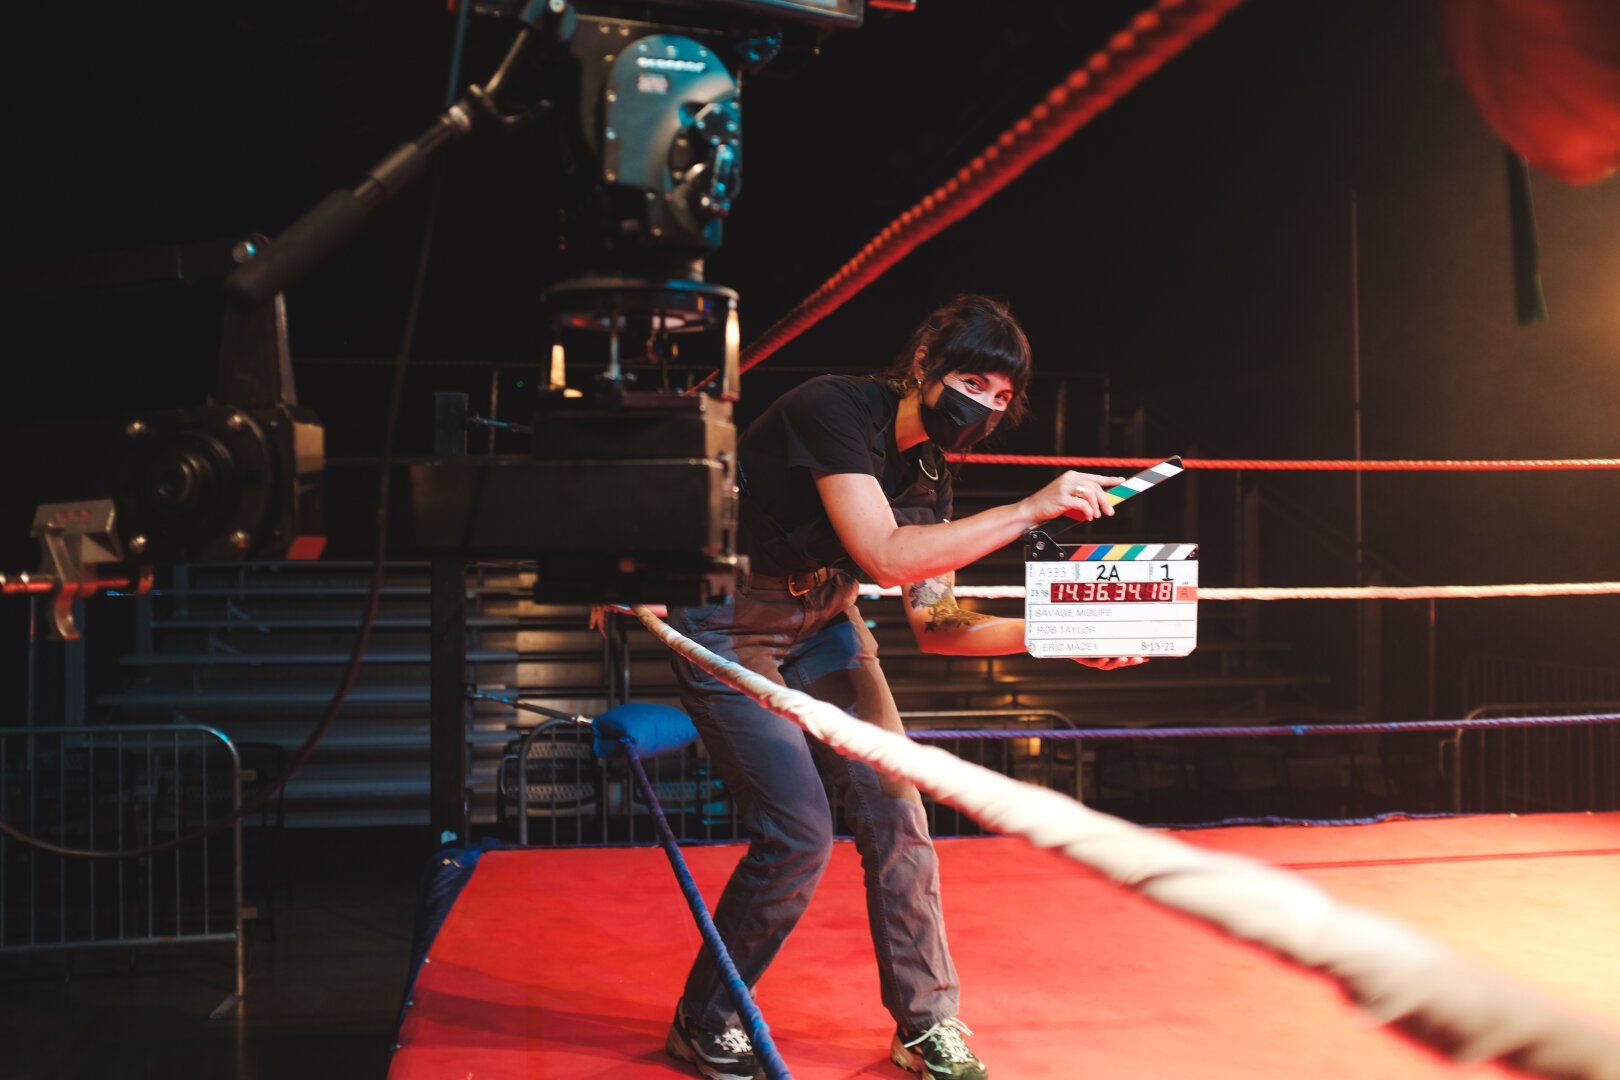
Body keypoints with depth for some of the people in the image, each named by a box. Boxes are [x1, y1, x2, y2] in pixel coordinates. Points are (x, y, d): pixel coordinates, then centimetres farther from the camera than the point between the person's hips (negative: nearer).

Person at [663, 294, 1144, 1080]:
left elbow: (934, 624, 3)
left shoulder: (928, 475, 1)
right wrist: (1030, 510, -33)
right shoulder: (837, 409, -24)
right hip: (727, 623, -7)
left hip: (821, 619, 8)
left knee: (894, 812, 1)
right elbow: (885, 555, -35)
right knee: (798, 835, -12)